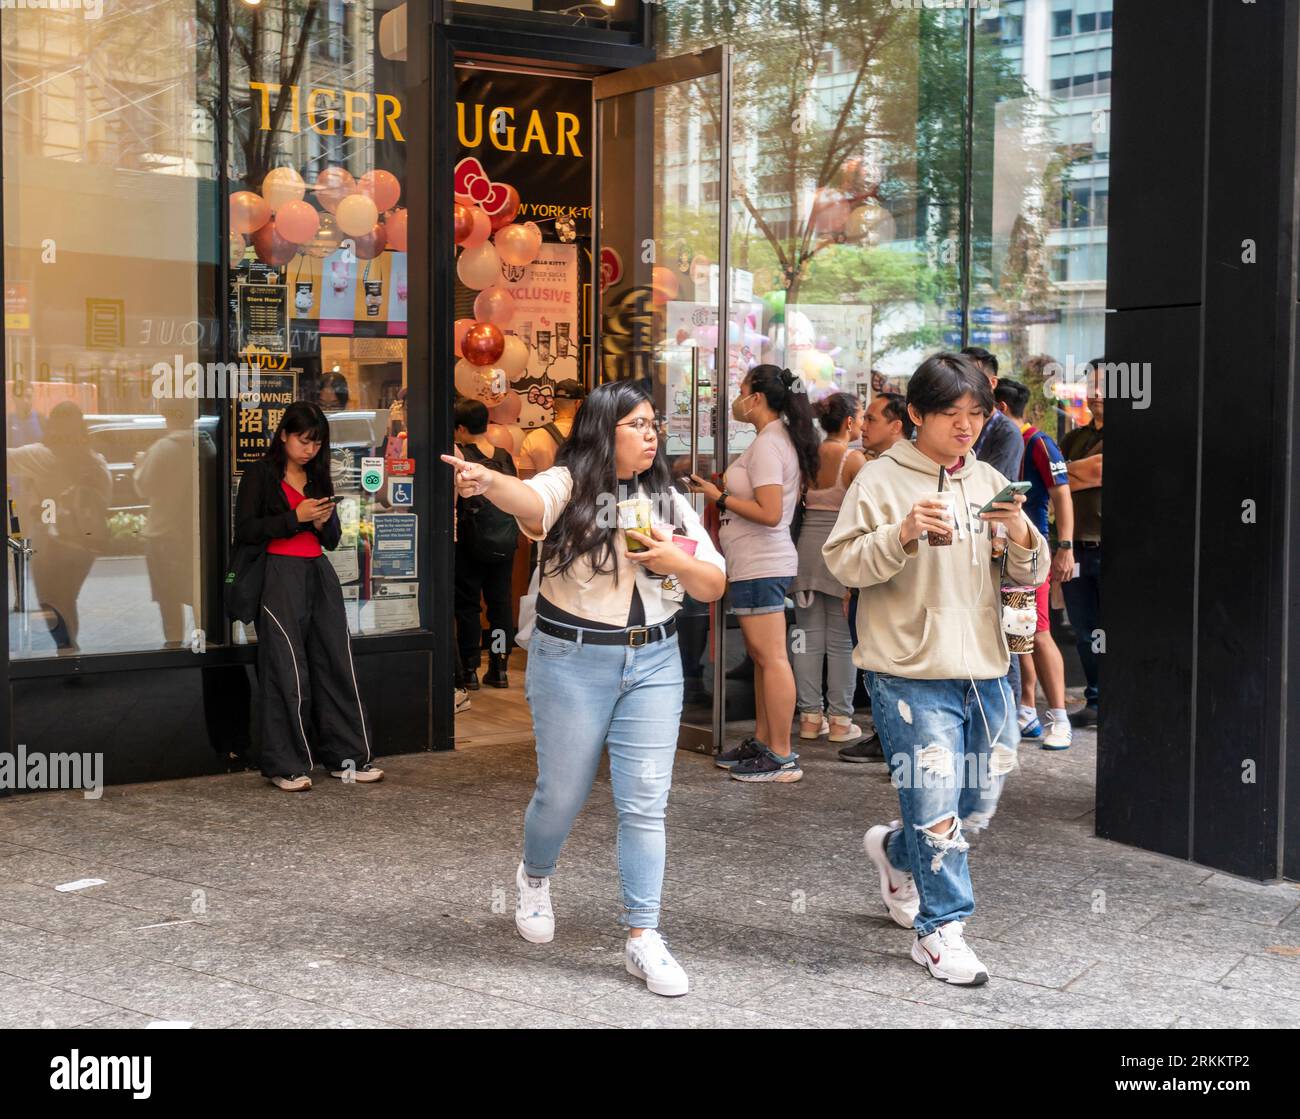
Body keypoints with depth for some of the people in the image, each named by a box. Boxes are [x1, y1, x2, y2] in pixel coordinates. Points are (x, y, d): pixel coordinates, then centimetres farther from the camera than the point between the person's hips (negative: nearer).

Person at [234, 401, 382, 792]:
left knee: (336, 664, 2)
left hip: (319, 576, 6)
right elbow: (244, 530, -8)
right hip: (280, 576, -6)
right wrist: (296, 517, -15)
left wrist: (323, 522, -2)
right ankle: (285, 766, 2)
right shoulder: (260, 474, 1)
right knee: (287, 671, -5)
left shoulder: (318, 478, 18)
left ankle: (347, 757, 9)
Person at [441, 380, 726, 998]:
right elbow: (531, 500, -31)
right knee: (562, 794, 10)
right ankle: (535, 876, 42)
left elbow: (714, 586, 8)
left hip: (653, 663, 3)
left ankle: (643, 937, 6)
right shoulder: (569, 485, -7)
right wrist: (486, 480, -54)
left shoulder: (669, 501, 8)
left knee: (645, 803, -2)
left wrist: (678, 562, -14)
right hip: (572, 662, -3)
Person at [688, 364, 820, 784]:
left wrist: (719, 498, -15)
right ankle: (762, 741, 24)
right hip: (762, 563, 11)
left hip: (760, 566, -11)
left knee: (771, 658, -7)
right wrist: (726, 488, 18)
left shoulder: (766, 446, -16)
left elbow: (770, 513, -23)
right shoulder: (781, 440, 15)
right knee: (761, 656, 16)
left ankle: (781, 757, -4)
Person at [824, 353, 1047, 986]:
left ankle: (894, 851, 41)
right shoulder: (881, 480, -4)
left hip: (984, 671, 6)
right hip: (911, 673, -6)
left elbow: (1031, 576, 11)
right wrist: (902, 534, -25)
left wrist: (1018, 532, -10)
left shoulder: (988, 482, 11)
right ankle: (939, 929, 10)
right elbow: (843, 563, -10)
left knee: (978, 808, 14)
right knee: (934, 806, -6)